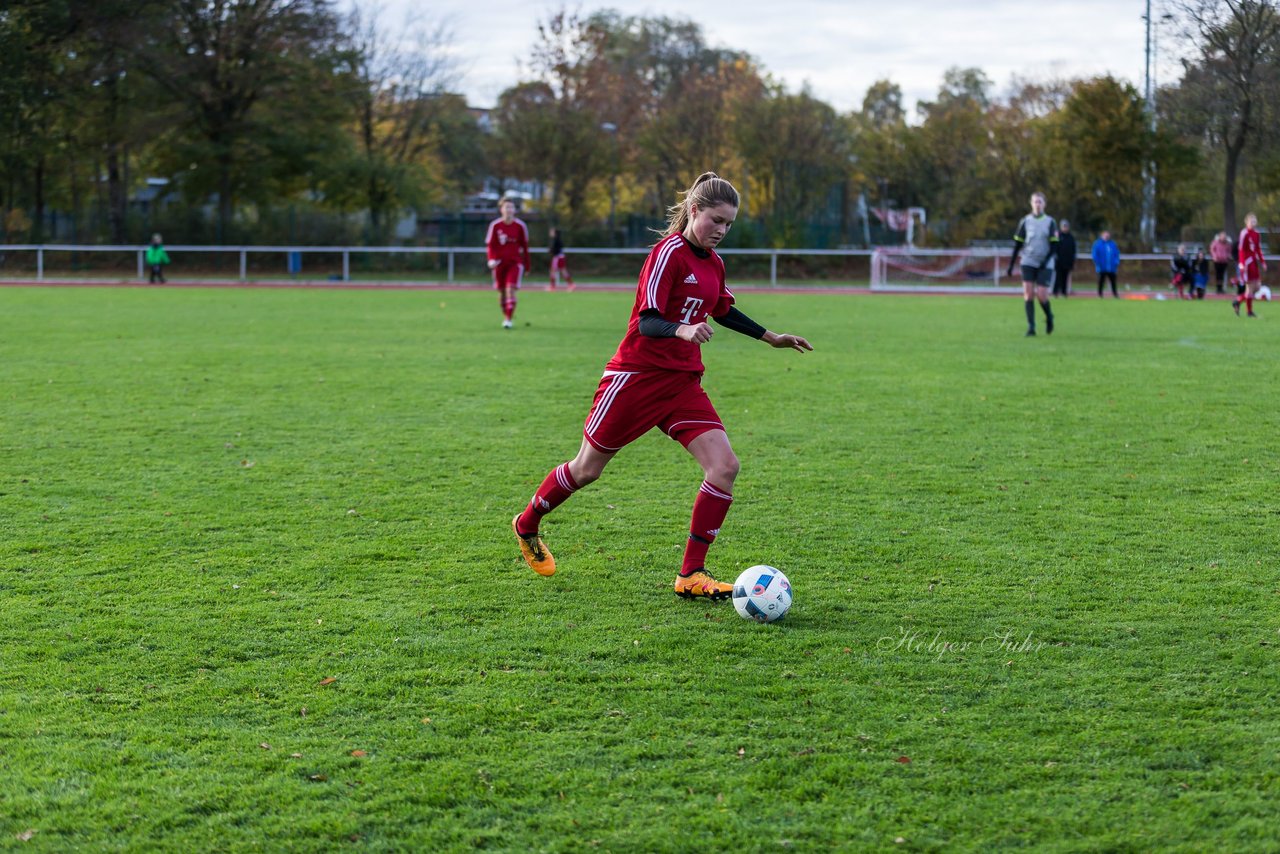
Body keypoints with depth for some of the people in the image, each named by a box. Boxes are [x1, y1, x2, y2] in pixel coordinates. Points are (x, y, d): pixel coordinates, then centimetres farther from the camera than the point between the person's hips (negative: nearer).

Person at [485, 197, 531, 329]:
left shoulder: (520, 226, -4)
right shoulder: (495, 225, -5)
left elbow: (525, 247, 5)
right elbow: (490, 244, -1)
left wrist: (527, 265, 9)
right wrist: (491, 259, -19)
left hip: (515, 262, -2)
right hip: (500, 262, 2)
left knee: (511, 289, -16)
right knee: (502, 292, 8)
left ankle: (509, 319, -15)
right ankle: (506, 316, 27)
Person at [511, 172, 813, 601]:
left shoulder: (712, 262, 9)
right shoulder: (670, 252, -15)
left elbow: (722, 311, 29)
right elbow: (647, 322, -23)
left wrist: (771, 337, 30)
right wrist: (682, 330, -42)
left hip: (683, 381, 7)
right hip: (637, 375, -7)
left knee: (724, 465, -12)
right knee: (587, 468, 7)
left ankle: (691, 574, -6)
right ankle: (527, 525, 35)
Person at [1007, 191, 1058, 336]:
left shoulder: (1050, 222, 3)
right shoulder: (1025, 221, 5)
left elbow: (1054, 245, 0)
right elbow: (1017, 244, 8)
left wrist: (1046, 261, -14)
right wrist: (1011, 264, 4)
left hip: (1045, 265, -1)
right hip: (1028, 263, 1)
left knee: (1041, 295, -8)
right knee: (1028, 294, -10)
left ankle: (1049, 317, 22)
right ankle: (1031, 327, -6)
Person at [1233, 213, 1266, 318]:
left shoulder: (1257, 234, 13)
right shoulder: (1244, 233, -10)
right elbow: (1241, 249, -14)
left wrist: (1263, 262, 15)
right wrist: (1242, 264, -19)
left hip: (1255, 262, 8)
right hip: (1247, 262, -8)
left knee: (1257, 287, 6)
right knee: (1250, 287, -5)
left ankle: (1237, 301, 21)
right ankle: (1249, 311, 4)